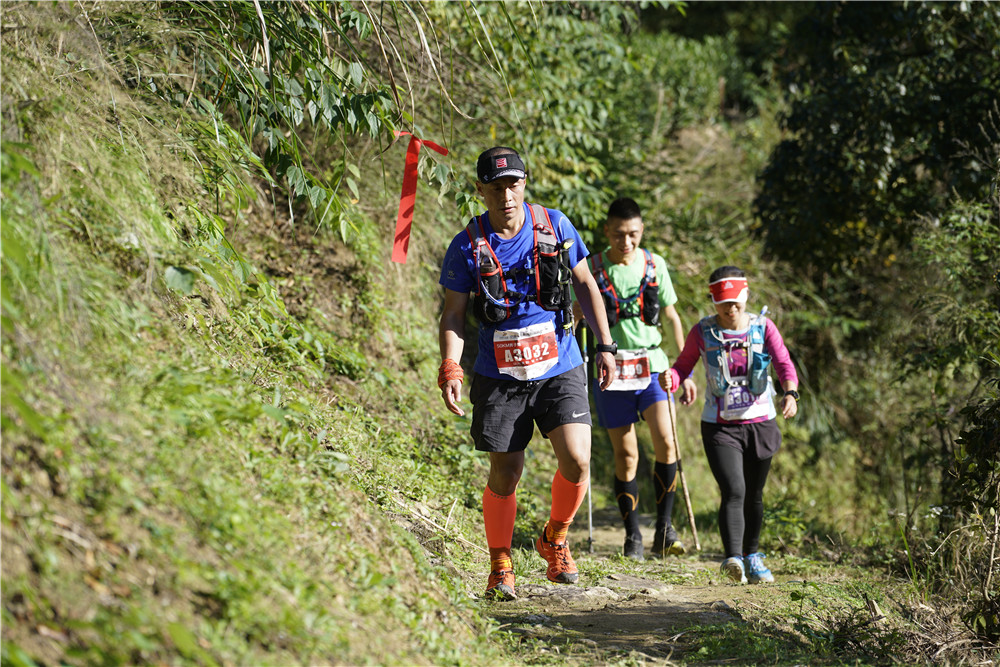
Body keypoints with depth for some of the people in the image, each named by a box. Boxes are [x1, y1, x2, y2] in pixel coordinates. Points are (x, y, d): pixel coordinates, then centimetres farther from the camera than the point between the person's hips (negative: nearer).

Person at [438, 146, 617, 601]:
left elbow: (585, 284, 9)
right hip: (500, 377, -1)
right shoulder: (467, 247, -6)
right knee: (505, 475, 2)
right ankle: (500, 567, 21)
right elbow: (453, 315, -1)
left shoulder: (555, 226, -2)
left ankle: (555, 539, 14)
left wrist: (604, 345, 4)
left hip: (559, 369, 1)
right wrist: (450, 370, -15)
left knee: (577, 463, -13)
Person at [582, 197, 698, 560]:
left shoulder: (654, 265, 4)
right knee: (625, 455, 2)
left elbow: (672, 318, 12)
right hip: (611, 369, -1)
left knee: (666, 442, -15)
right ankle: (632, 536, 13)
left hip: (652, 366, 1)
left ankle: (664, 529, -4)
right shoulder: (592, 269, -2)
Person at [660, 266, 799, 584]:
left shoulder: (763, 328, -1)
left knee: (754, 495, 14)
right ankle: (733, 559, -30)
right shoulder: (703, 332, -2)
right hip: (720, 426, -2)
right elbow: (684, 365, 4)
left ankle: (752, 557, 34)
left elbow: (784, 364, -11)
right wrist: (670, 379, -21)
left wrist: (790, 394, -32)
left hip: (760, 424, 2)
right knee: (733, 492, -20)